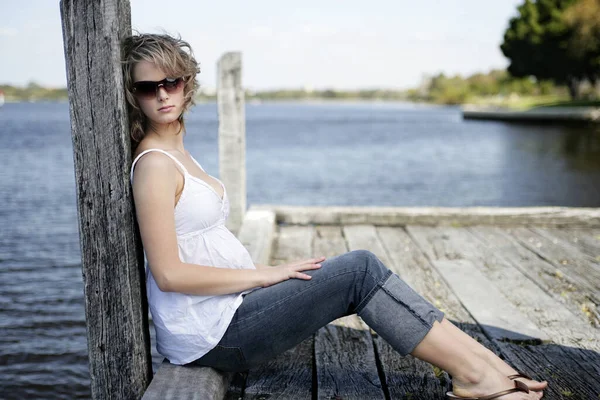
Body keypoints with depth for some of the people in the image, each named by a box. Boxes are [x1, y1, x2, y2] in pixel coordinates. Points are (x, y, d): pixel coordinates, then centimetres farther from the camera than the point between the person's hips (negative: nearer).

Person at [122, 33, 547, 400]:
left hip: (226, 309, 8)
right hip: (210, 334, -8)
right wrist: (265, 274, -15)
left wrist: (267, 273, 6)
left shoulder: (176, 153, 13)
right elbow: (169, 273, -20)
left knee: (361, 267, -2)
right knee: (360, 269, -13)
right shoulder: (154, 165, -16)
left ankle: (481, 360, -1)